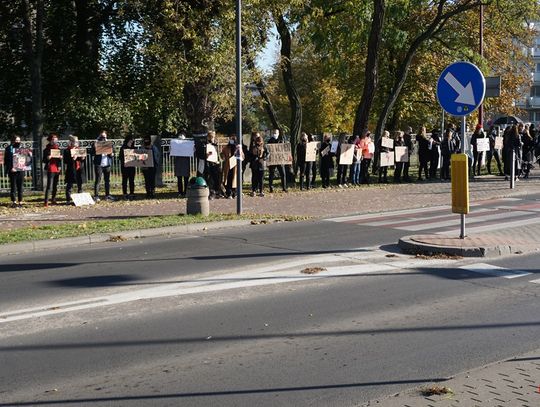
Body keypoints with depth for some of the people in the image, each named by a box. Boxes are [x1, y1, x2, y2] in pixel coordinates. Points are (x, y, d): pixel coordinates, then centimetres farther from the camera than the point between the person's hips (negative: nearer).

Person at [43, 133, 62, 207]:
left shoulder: (58, 148, 14)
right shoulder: (47, 149, -2)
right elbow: (44, 160, -2)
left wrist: (60, 158, -1)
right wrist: (47, 158, -22)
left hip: (57, 169, 6)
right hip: (50, 169, -6)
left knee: (55, 186, 11)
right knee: (49, 186, -13)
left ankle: (53, 200, 20)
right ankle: (46, 201, -16)